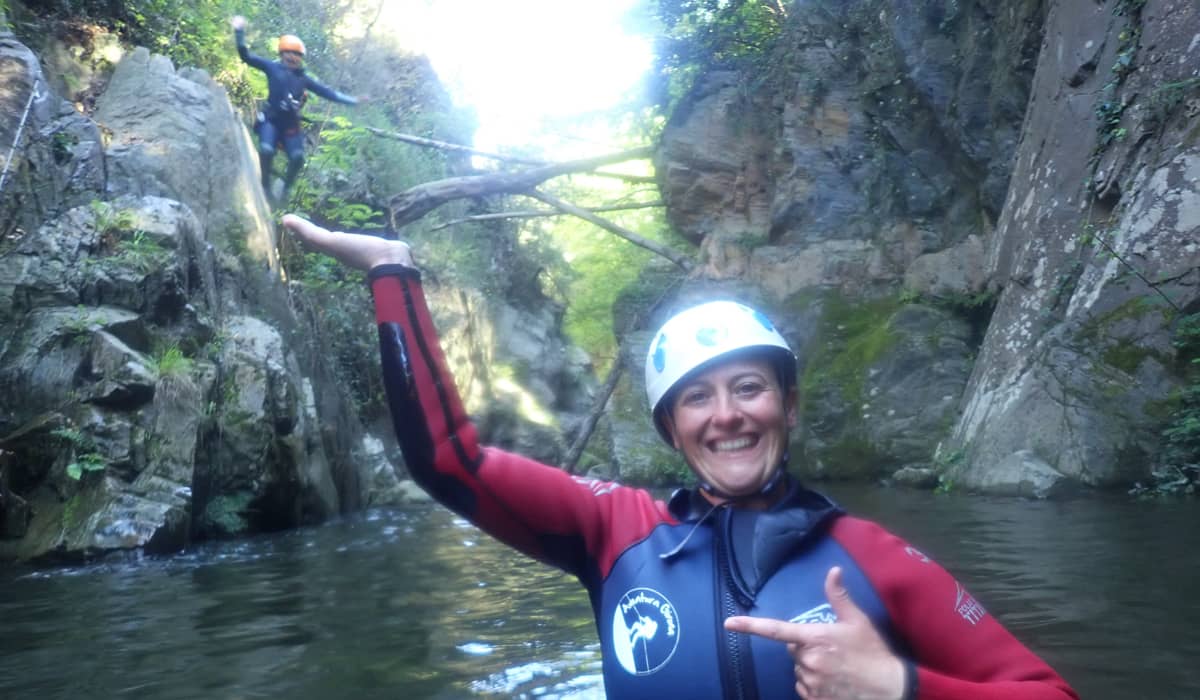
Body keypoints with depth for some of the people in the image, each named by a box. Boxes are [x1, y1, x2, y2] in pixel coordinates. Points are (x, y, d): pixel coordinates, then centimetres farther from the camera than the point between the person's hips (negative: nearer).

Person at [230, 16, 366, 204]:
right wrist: (239, 32, -13)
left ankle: (286, 188, 10)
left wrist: (352, 100, 5)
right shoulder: (273, 67, 1)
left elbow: (327, 92, 10)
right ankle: (266, 186, -4)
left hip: (291, 124, 3)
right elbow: (246, 57, -2)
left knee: (297, 157, -14)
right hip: (271, 120, -3)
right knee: (266, 150, -25)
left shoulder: (304, 78, 8)